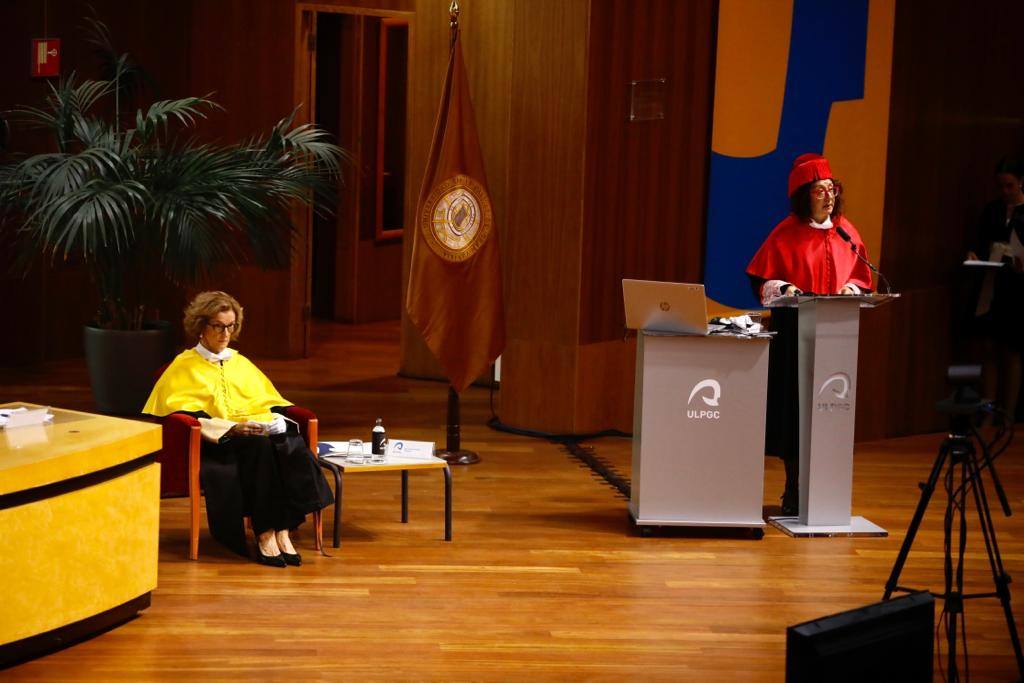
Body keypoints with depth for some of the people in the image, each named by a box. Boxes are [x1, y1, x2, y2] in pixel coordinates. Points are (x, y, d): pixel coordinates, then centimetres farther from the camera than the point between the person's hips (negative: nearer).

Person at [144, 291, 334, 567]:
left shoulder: (241, 364, 28)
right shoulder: (184, 367, 12)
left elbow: (271, 402, 23)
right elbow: (180, 411, -3)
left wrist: (276, 422, -2)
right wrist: (230, 427, -16)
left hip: (261, 433, 4)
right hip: (214, 443, -4)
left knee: (292, 446, -31)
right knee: (260, 446, -37)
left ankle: (283, 531, -35)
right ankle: (264, 534, -36)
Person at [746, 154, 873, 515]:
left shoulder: (845, 232, 7)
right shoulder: (787, 234, -4)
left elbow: (862, 279, 15)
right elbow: (761, 280, -2)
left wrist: (852, 289, -6)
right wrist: (784, 289, -20)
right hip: (794, 332, -3)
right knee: (793, 408, 0)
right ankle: (794, 491, 10)